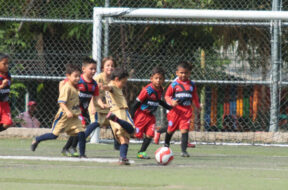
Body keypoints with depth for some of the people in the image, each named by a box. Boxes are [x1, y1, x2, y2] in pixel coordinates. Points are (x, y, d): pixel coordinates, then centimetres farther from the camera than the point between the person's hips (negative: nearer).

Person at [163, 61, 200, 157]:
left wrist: (198, 106, 26)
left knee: (184, 130, -11)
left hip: (187, 111, 1)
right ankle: (166, 145, 39)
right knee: (171, 129, 13)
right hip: (175, 110, -1)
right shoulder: (174, 84, -3)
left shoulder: (191, 85, 7)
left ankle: (184, 150, -10)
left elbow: (195, 97, 21)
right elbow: (167, 96, -1)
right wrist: (171, 102, -19)